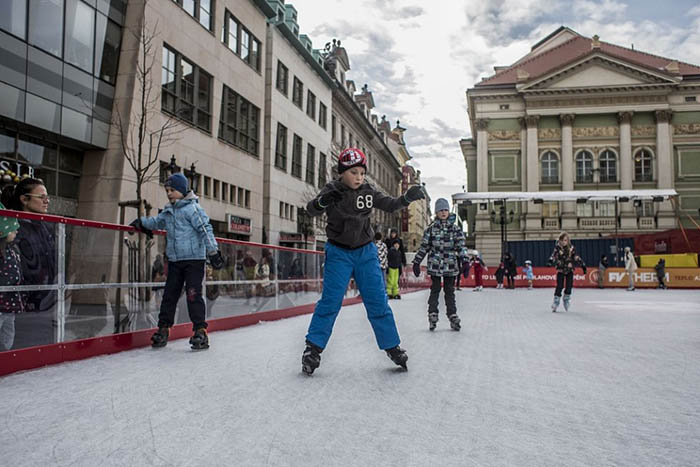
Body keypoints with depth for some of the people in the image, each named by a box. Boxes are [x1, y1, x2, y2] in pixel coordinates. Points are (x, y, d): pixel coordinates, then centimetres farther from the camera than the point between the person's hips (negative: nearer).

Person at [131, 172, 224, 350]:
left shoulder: (192, 208, -10)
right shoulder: (168, 211, 13)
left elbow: (205, 229, -15)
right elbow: (157, 222, 29)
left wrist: (213, 252, -20)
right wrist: (142, 222, 13)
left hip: (194, 259, -7)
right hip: (174, 260, 7)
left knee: (193, 294, -8)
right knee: (169, 294, 10)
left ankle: (200, 331, -3)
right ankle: (164, 328, 19)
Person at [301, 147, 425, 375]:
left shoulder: (369, 191, -1)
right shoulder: (332, 190, -8)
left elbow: (390, 205, -1)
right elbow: (311, 209, -17)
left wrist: (407, 197, -21)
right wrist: (322, 201, -40)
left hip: (365, 252, 3)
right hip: (338, 253, -2)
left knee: (378, 301, 4)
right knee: (330, 300, -7)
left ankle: (392, 347, 15)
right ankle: (313, 348, 5)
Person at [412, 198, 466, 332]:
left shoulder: (455, 229, 6)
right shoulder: (431, 229, 3)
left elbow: (460, 246, 1)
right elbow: (424, 246, 4)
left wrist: (464, 261, -11)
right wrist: (416, 263, 2)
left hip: (450, 266, 1)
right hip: (434, 265, -1)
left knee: (450, 291, 5)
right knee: (435, 290, 2)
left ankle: (453, 317, 9)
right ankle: (432, 316, 5)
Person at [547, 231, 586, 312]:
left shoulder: (571, 248, -1)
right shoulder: (557, 248, -7)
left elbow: (576, 257, 4)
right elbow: (554, 255, -20)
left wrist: (583, 265, 1)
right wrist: (550, 261, -40)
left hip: (569, 270, 2)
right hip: (560, 270, -2)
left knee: (569, 286, -2)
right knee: (559, 286, -7)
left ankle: (567, 300, 21)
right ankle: (556, 303, 0)